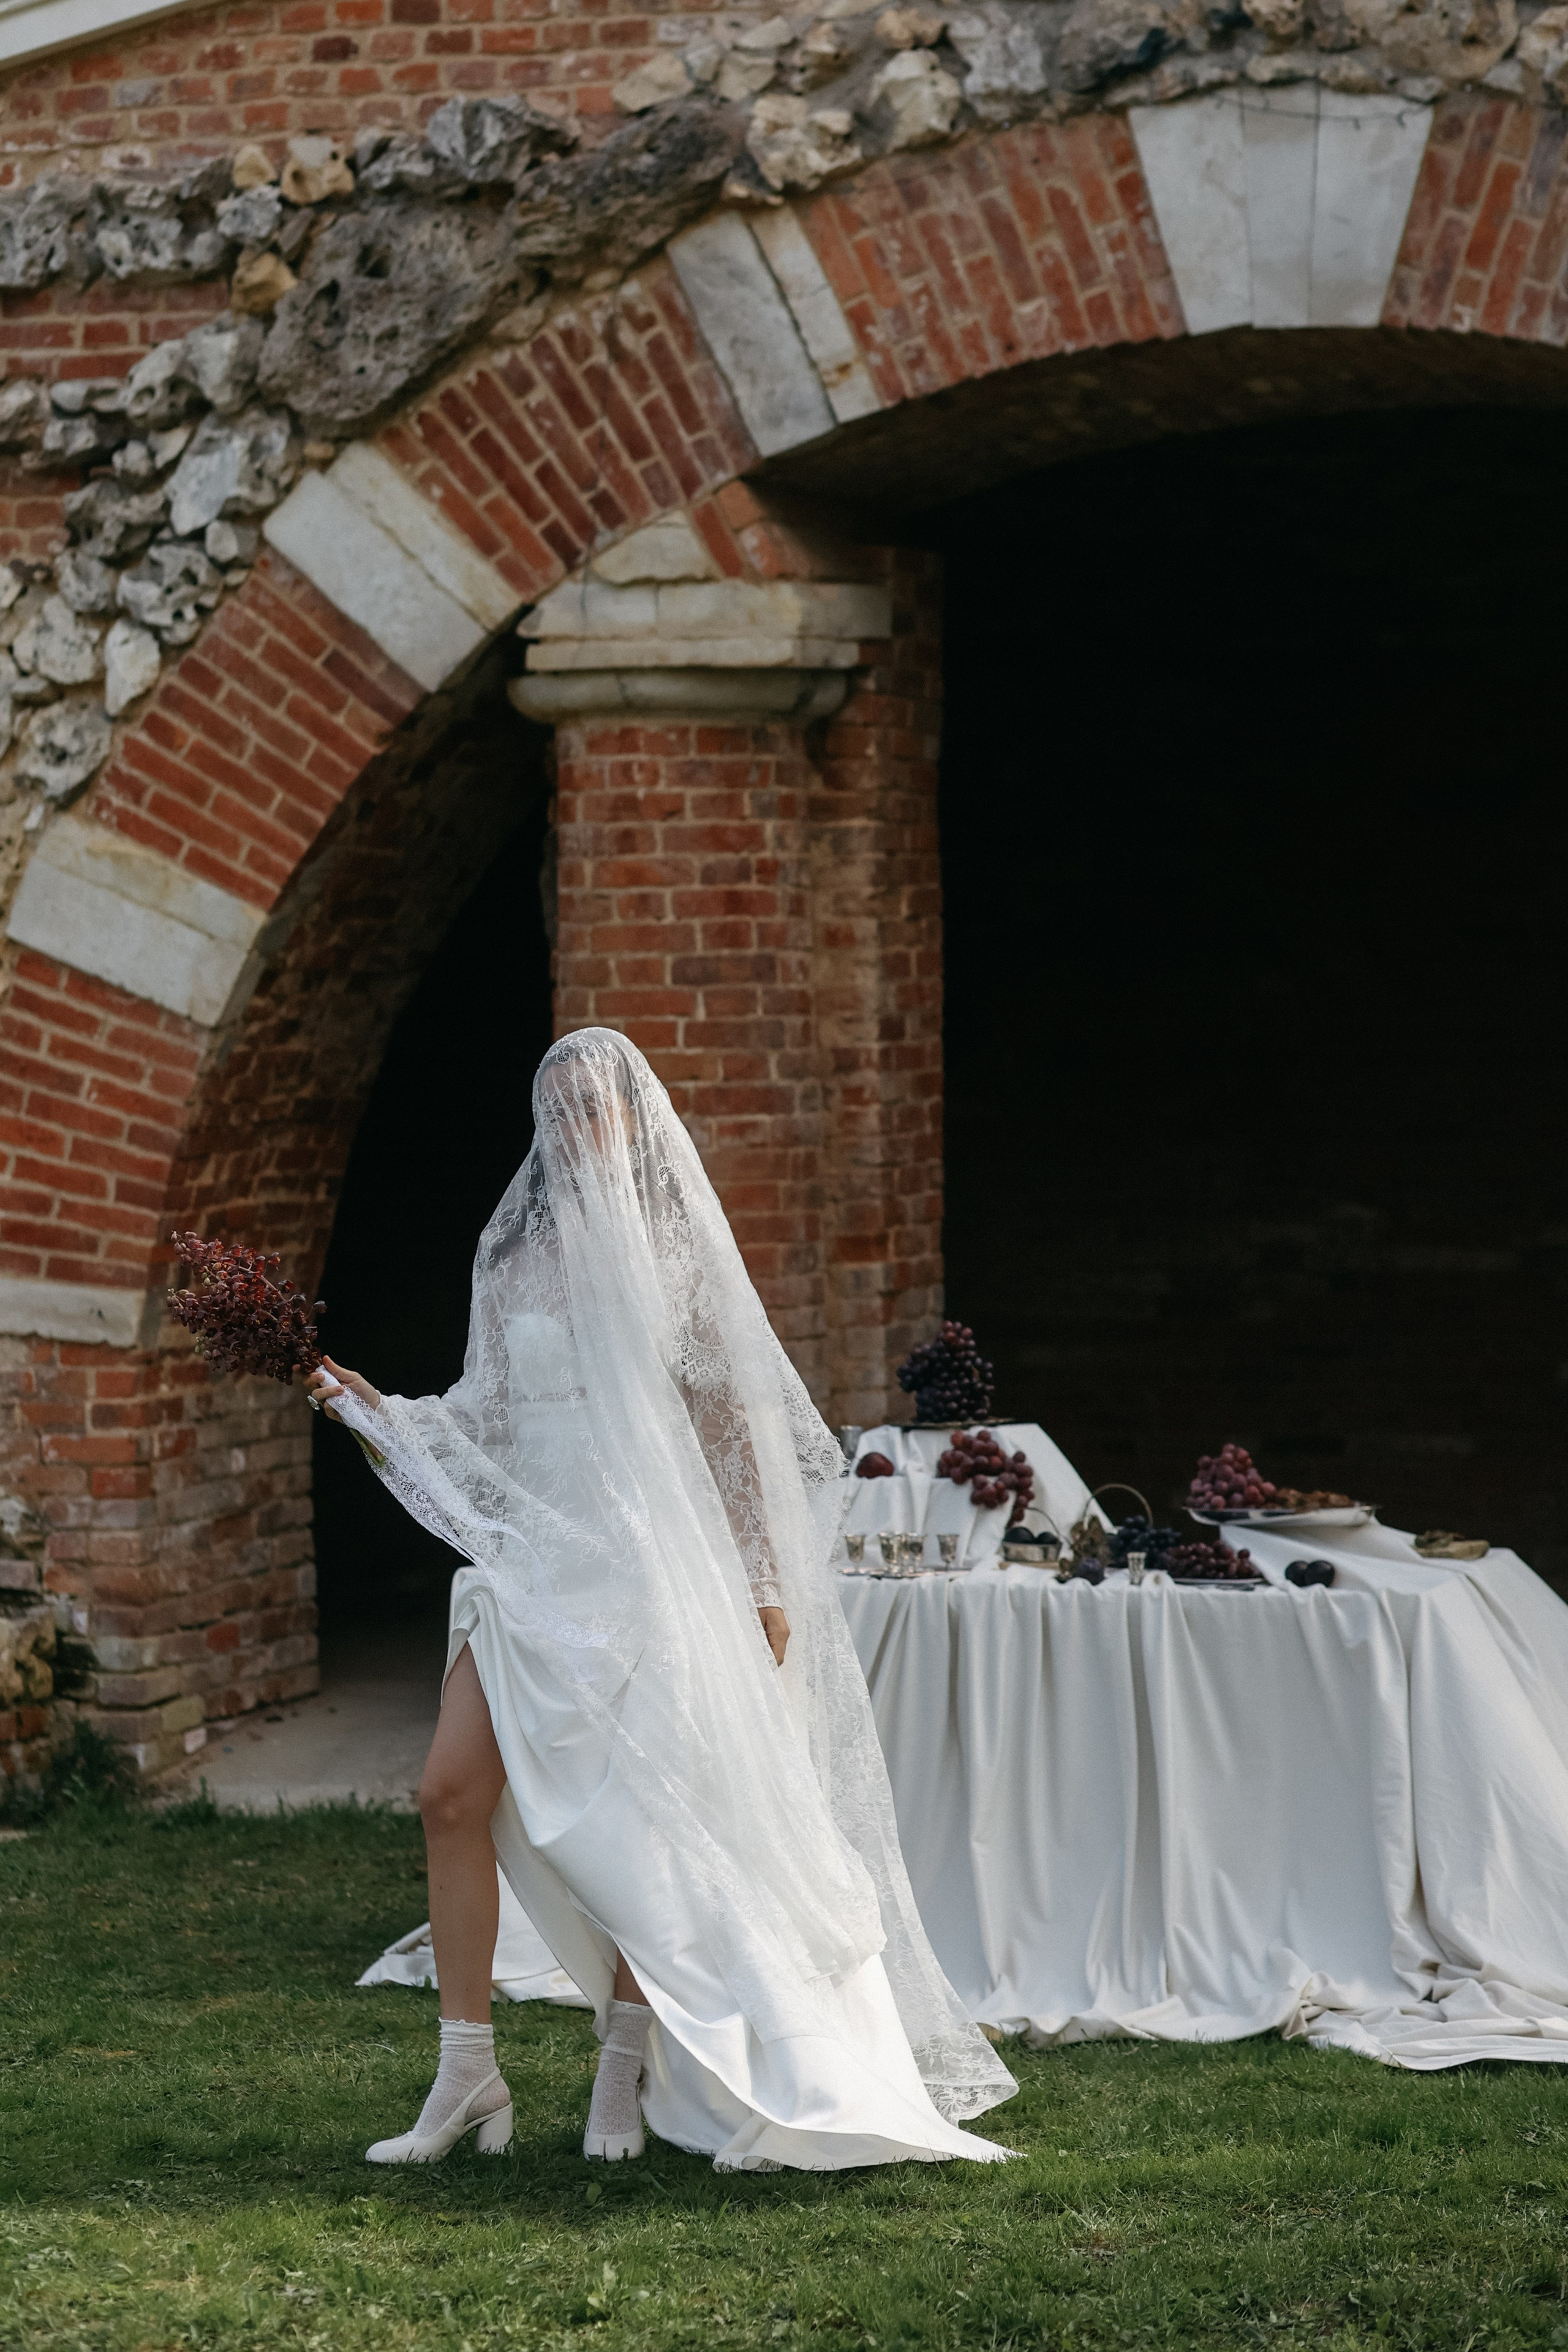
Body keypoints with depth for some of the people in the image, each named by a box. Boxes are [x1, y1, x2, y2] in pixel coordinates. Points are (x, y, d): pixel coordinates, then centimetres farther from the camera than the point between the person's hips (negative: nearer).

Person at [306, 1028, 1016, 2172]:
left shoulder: (677, 1256, 1)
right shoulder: (516, 1258, 11)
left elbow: (734, 1429, 1)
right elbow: (486, 1421, 14)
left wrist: (765, 1591, -3)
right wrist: (377, 1411, 0)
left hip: (644, 1564, -3)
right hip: (528, 1560, 4)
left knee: (637, 1819, -2)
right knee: (453, 1792, -8)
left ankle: (626, 2072, 13)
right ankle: (468, 2075, -1)